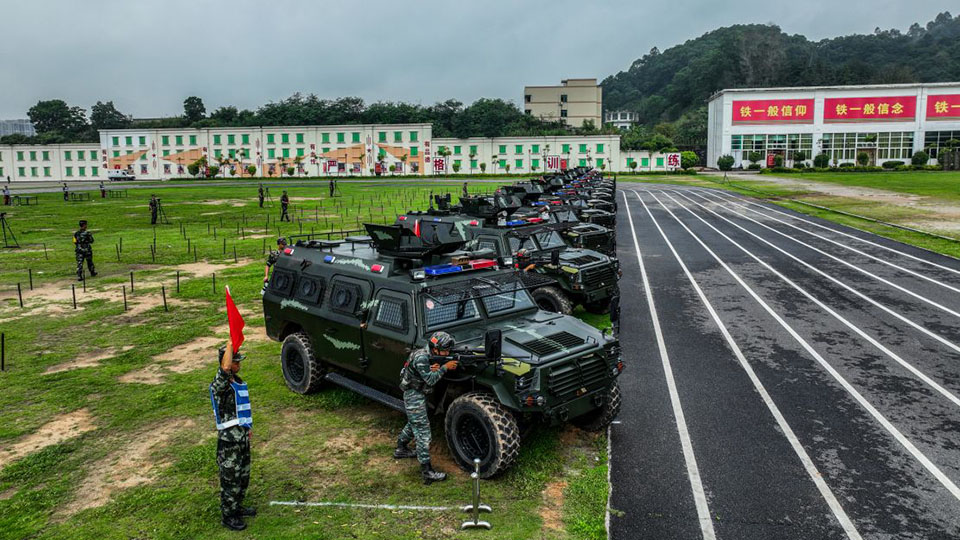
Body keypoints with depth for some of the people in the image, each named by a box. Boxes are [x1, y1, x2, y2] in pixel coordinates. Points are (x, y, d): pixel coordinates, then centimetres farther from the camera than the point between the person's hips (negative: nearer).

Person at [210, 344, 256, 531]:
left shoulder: (239, 381, 8)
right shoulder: (219, 384, -19)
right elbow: (225, 368, -42)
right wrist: (230, 343, -36)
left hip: (242, 437, 8)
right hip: (228, 440, -8)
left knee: (243, 475, 19)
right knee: (230, 479, 4)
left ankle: (237, 507, 36)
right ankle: (227, 516, 19)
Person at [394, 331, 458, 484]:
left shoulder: (432, 357, 2)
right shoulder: (421, 358, -25)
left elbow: (432, 377, 3)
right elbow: (430, 380, -28)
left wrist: (433, 370, -18)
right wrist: (445, 367, -25)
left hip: (420, 395, 10)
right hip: (414, 397, -10)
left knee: (413, 424, 27)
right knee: (423, 432, -9)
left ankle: (401, 449, 49)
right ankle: (427, 472, -7)